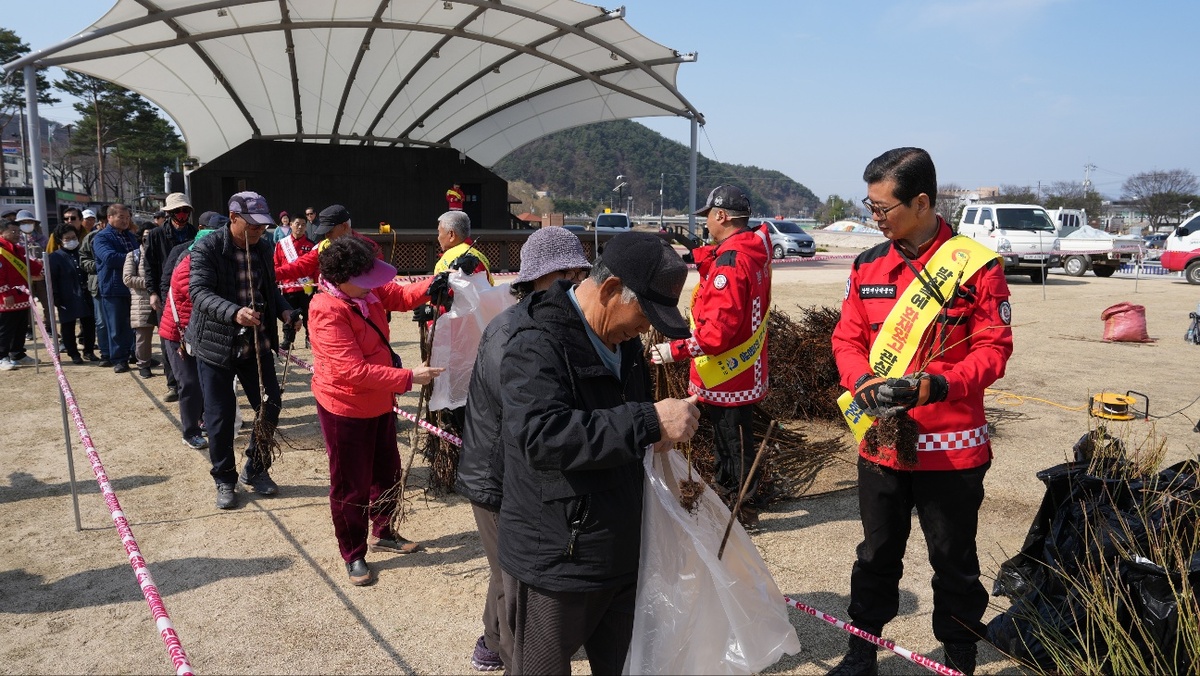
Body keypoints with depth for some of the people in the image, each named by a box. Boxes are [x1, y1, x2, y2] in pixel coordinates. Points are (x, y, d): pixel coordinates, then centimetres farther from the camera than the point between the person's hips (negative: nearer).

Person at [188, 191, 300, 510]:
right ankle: (225, 480, 22)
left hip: (257, 344, 5)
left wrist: (284, 310, -5)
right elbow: (199, 292, -24)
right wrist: (234, 313, -41)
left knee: (270, 406, 7)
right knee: (220, 416, 4)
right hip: (216, 344, -5)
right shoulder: (207, 248, -13)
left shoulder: (263, 248, 5)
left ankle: (255, 470, 28)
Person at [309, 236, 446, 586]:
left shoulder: (366, 290, -5)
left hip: (379, 402, 8)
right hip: (345, 409, -8)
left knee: (387, 472, 22)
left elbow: (402, 296, 2)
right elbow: (355, 371, -32)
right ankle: (353, 554, 25)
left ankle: (382, 533, 43)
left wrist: (434, 284, -19)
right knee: (351, 487, 6)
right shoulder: (327, 311, -29)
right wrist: (409, 378, -30)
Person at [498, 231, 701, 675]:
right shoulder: (536, 346, -19)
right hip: (553, 566, -7)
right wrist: (648, 422, -35)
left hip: (621, 555, 8)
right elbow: (541, 435, -34)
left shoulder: (622, 340, 7)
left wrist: (659, 434, 3)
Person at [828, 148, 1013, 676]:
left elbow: (993, 349, -11)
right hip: (880, 442, 4)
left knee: (954, 560, 12)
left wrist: (933, 387, -26)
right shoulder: (868, 265, 4)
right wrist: (864, 383, -15)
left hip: (952, 448, -4)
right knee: (877, 553, 18)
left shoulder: (977, 266, -10)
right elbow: (847, 337, 4)